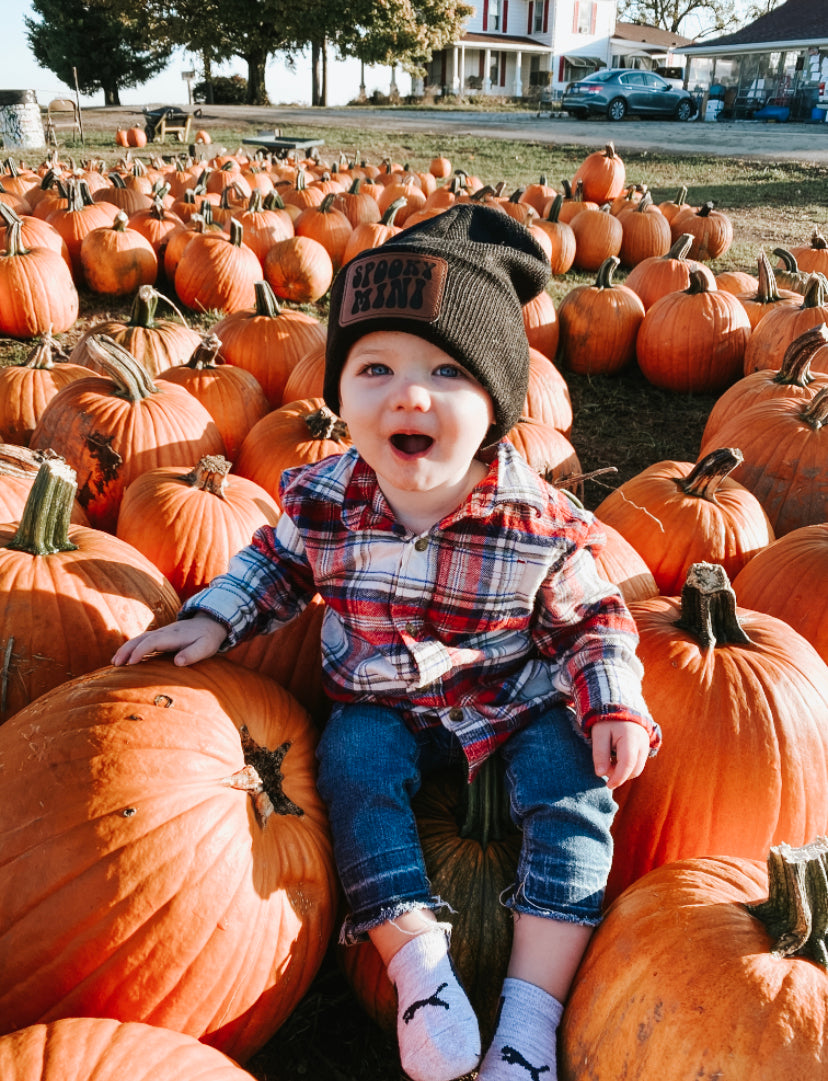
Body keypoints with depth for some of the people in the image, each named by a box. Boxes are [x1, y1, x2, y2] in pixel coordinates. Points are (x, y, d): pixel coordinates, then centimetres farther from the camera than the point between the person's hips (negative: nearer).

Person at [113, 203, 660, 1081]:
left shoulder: (540, 524, -21)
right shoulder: (321, 500, -15)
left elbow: (590, 617, -5)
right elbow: (276, 563, 7)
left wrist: (614, 704, -16)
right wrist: (212, 619, -4)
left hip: (516, 702, -1)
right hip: (383, 707, 2)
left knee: (571, 791, -18)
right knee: (354, 762, -24)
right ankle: (419, 965, -12)